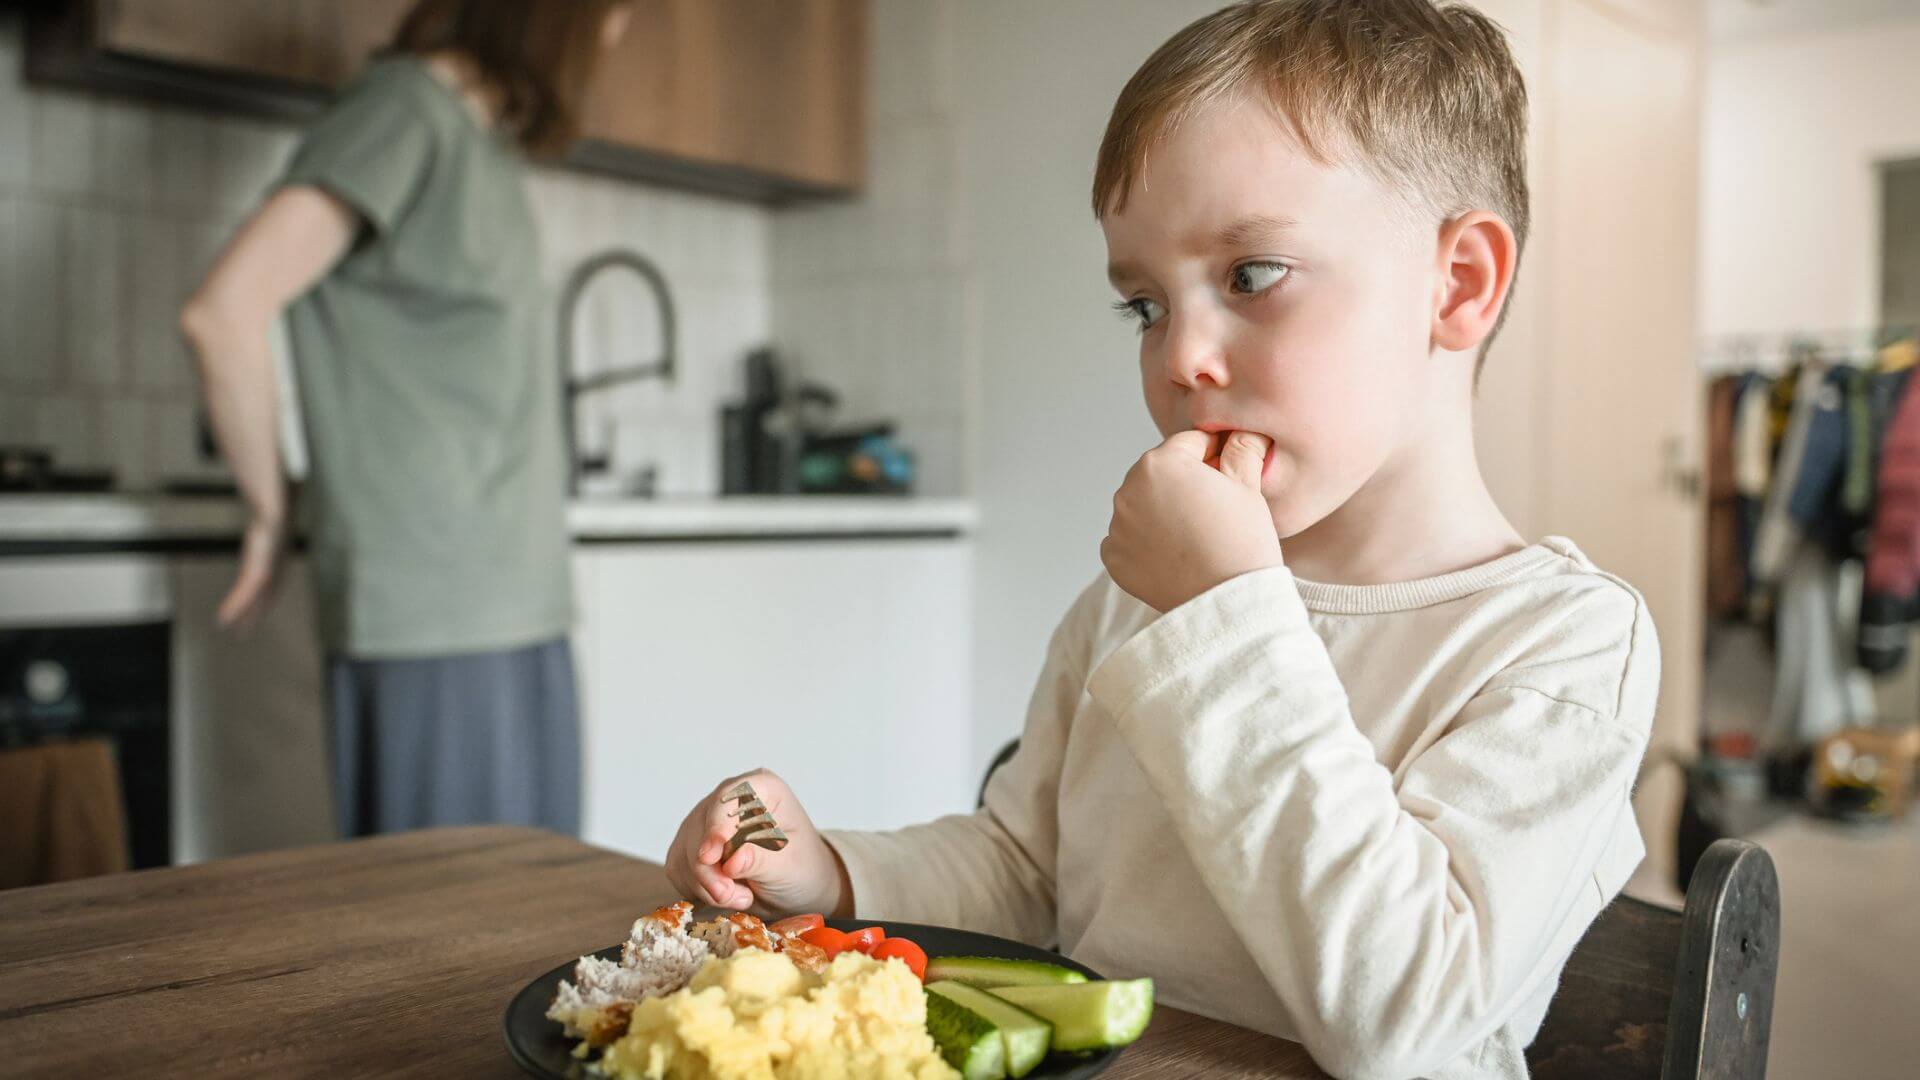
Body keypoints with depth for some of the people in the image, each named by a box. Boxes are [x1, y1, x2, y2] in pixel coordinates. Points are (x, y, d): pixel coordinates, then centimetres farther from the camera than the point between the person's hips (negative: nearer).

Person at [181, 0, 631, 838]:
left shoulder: (489, 139, 18)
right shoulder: (404, 109, -8)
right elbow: (223, 312, -17)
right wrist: (271, 518, -6)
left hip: (516, 607, 8)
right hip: (431, 617, -8)